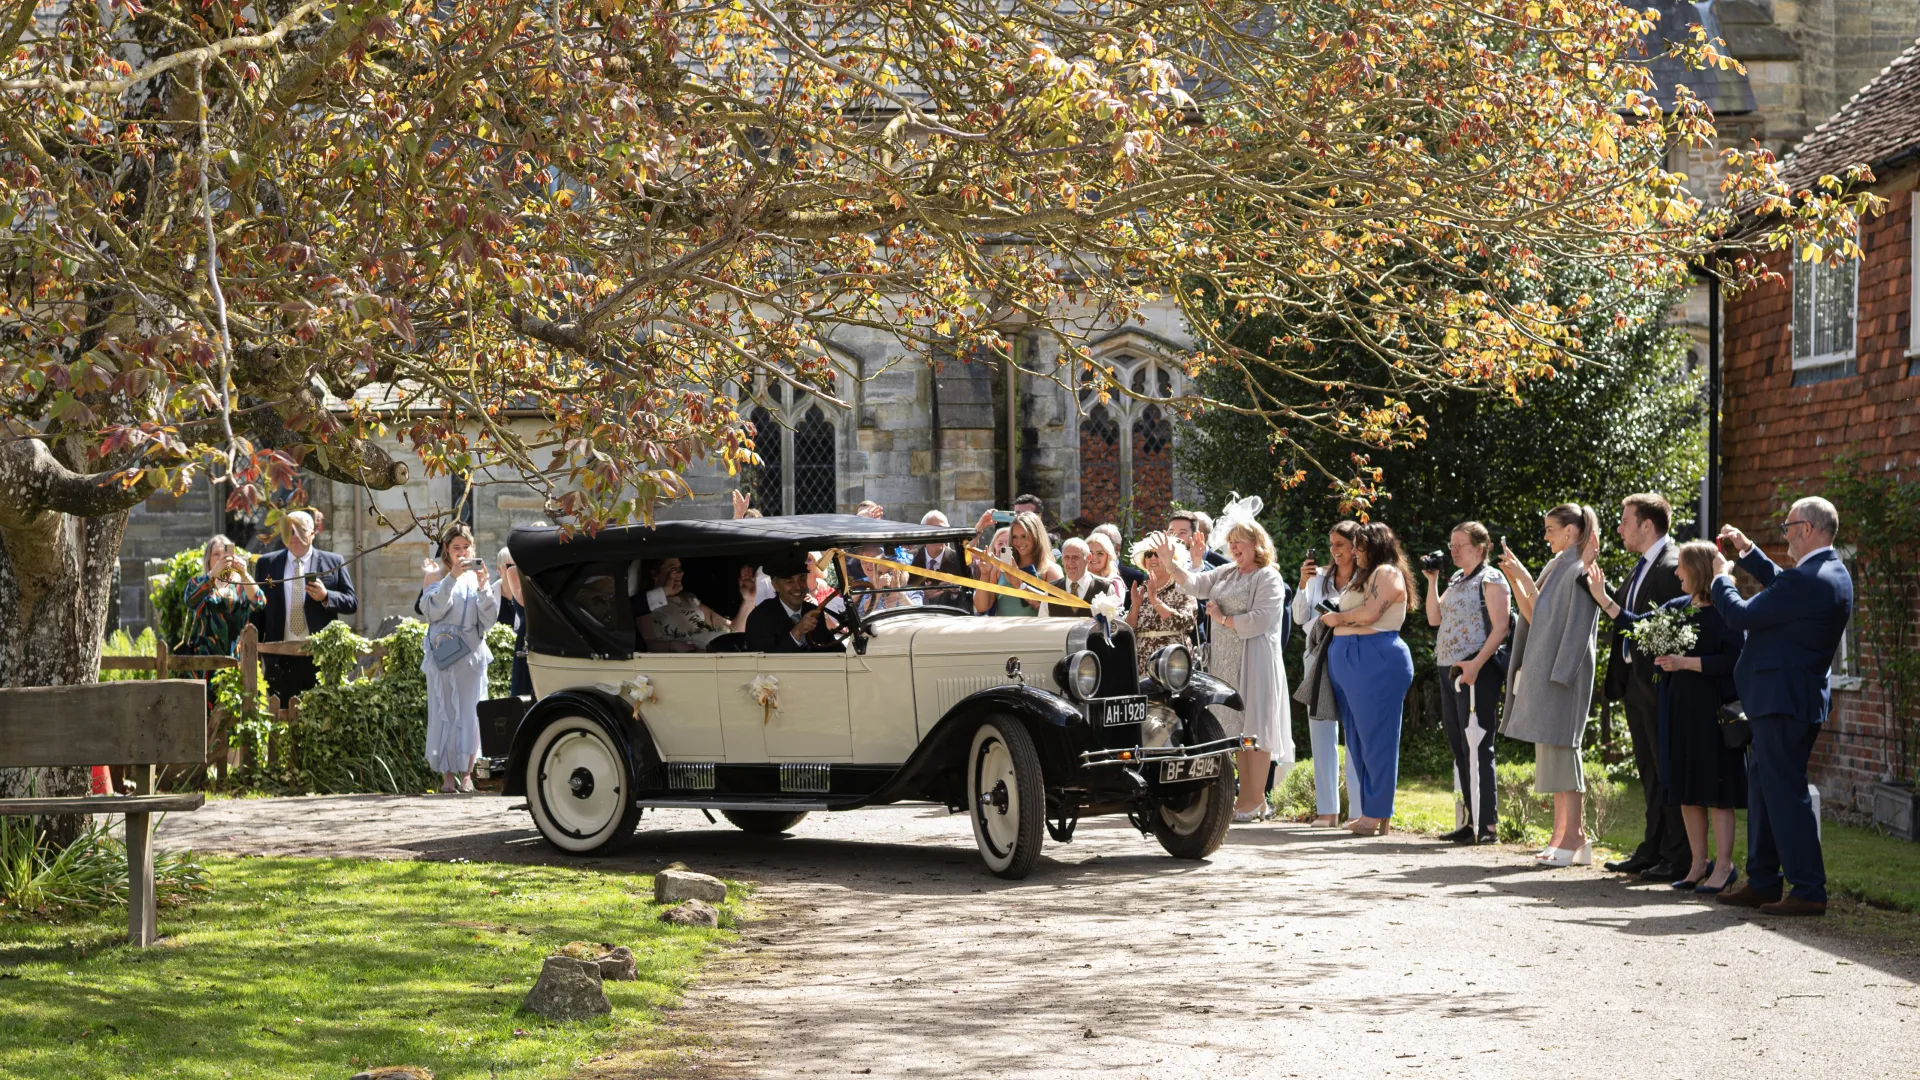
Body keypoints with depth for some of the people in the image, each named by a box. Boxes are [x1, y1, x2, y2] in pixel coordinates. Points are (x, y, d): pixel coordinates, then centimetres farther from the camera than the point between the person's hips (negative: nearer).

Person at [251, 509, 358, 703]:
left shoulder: (333, 563, 6)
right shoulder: (267, 564, 10)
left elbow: (352, 603, 5)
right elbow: (258, 608, 11)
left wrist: (326, 597, -14)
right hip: (280, 657, 1)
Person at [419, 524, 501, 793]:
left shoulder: (478, 576, 11)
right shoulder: (436, 576, 6)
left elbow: (489, 618, 3)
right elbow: (431, 610, -11)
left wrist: (483, 585, -10)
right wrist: (452, 578, -17)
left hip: (472, 654, 2)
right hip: (443, 655, -1)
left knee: (470, 712, -1)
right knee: (444, 713, -3)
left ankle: (466, 773, 5)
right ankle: (448, 775, -1)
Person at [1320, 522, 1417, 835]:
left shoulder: (1387, 573, -6)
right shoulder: (1367, 575, 24)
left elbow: (1370, 613, -17)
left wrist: (1337, 618, -4)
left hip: (1376, 659, -10)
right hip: (1350, 662, 10)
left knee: (1375, 738, -7)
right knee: (1358, 739, 9)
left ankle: (1377, 815, -5)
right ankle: (1369, 812, 13)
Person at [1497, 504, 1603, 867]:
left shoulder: (1579, 571, -10)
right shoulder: (1556, 568, 17)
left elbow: (1546, 612, -14)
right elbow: (1533, 616, 16)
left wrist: (1523, 576, -14)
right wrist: (1514, 579, 8)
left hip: (1562, 670, -10)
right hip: (1543, 669, 10)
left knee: (1559, 745, -10)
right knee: (1552, 749, 8)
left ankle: (1573, 836, -10)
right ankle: (1564, 834, 10)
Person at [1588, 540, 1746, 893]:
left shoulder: (1724, 612, -11)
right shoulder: (1678, 607, 11)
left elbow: (1730, 660, -19)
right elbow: (1635, 624, 17)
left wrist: (1685, 662, -19)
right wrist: (1601, 596, 13)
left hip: (1711, 709, -8)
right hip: (1679, 708, 8)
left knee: (1715, 788, -3)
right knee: (1686, 789, 10)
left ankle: (1724, 866, 4)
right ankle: (1699, 862, 19)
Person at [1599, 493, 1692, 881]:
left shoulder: (1674, 566, -16)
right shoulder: (1641, 568, 16)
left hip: (1659, 684, -10)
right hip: (1635, 681, 10)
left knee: (1668, 774, -4)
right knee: (1649, 774, 15)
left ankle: (1677, 859, 0)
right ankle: (1652, 851, 21)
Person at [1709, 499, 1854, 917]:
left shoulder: (1806, 580, -22)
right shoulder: (1834, 574, 10)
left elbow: (1739, 615, -16)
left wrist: (1720, 578, 2)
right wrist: (1749, 552, 27)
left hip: (1783, 700, -10)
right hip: (1800, 697, 10)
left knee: (1786, 791, -6)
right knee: (1763, 786, 16)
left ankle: (1809, 891, -5)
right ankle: (1762, 883, 22)